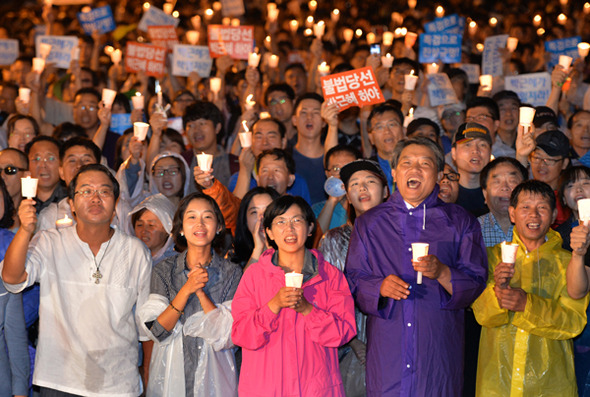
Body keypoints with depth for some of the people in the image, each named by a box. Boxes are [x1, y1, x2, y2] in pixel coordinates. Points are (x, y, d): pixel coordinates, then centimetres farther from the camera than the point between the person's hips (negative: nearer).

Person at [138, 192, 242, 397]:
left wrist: (201, 292, -17)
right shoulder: (163, 270, -1)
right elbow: (156, 331, -9)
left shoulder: (232, 273, -2)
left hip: (214, 379, 0)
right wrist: (186, 290, -19)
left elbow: (228, 335, -10)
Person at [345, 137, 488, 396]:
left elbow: (476, 284, 2)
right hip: (386, 348, 1)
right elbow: (353, 281, 8)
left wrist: (441, 272, -16)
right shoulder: (369, 223, 12)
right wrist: (380, 287, -13)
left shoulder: (460, 222, 9)